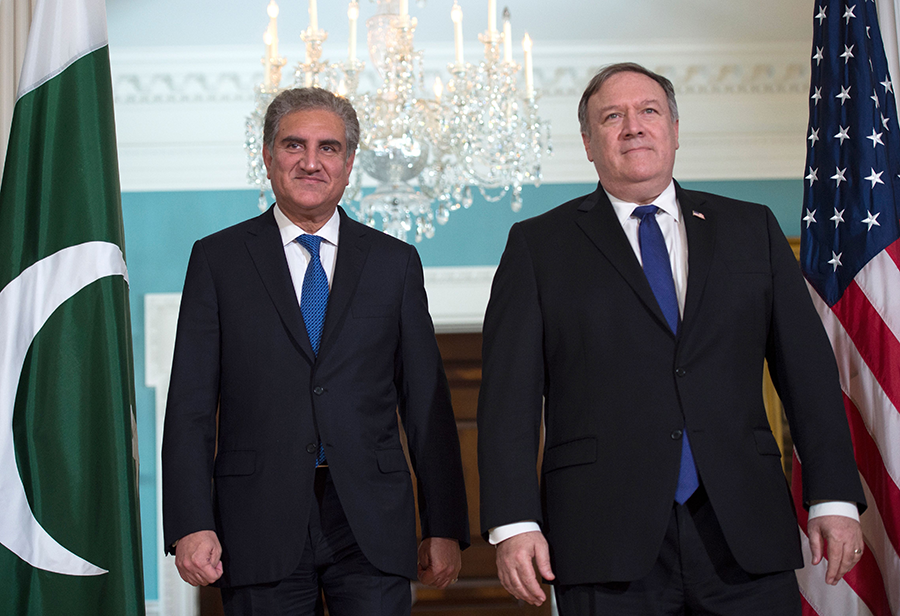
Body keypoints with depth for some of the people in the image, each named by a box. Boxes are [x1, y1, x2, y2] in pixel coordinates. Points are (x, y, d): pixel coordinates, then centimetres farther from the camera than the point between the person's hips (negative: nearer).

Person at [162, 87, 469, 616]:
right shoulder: (218, 259, 7)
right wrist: (190, 524, -9)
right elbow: (190, 404, 2)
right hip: (259, 527, 0)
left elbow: (427, 403, 8)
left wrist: (446, 527, 3)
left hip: (372, 531, 1)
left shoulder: (395, 262, 10)